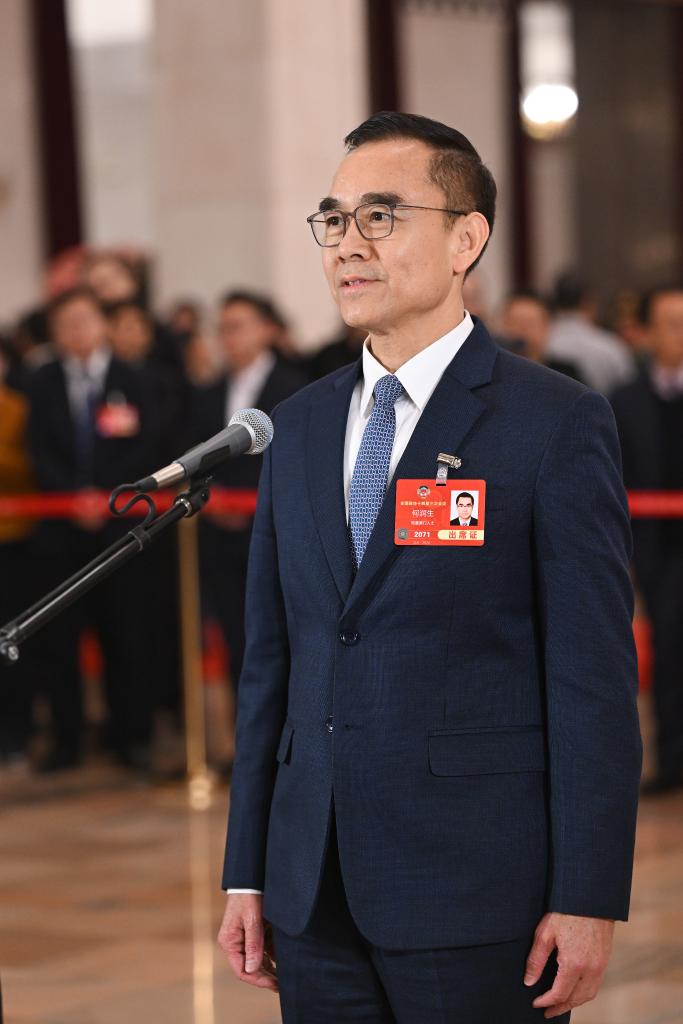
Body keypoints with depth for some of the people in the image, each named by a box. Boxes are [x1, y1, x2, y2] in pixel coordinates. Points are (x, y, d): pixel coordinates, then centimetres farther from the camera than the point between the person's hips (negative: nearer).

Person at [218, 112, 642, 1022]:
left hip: (480, 895, -5)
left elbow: (593, 675, -8)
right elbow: (271, 662, 13)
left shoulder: (556, 422, -5)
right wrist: (247, 875, 10)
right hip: (315, 896, 5)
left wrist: (588, 899, -12)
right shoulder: (302, 425, 12)